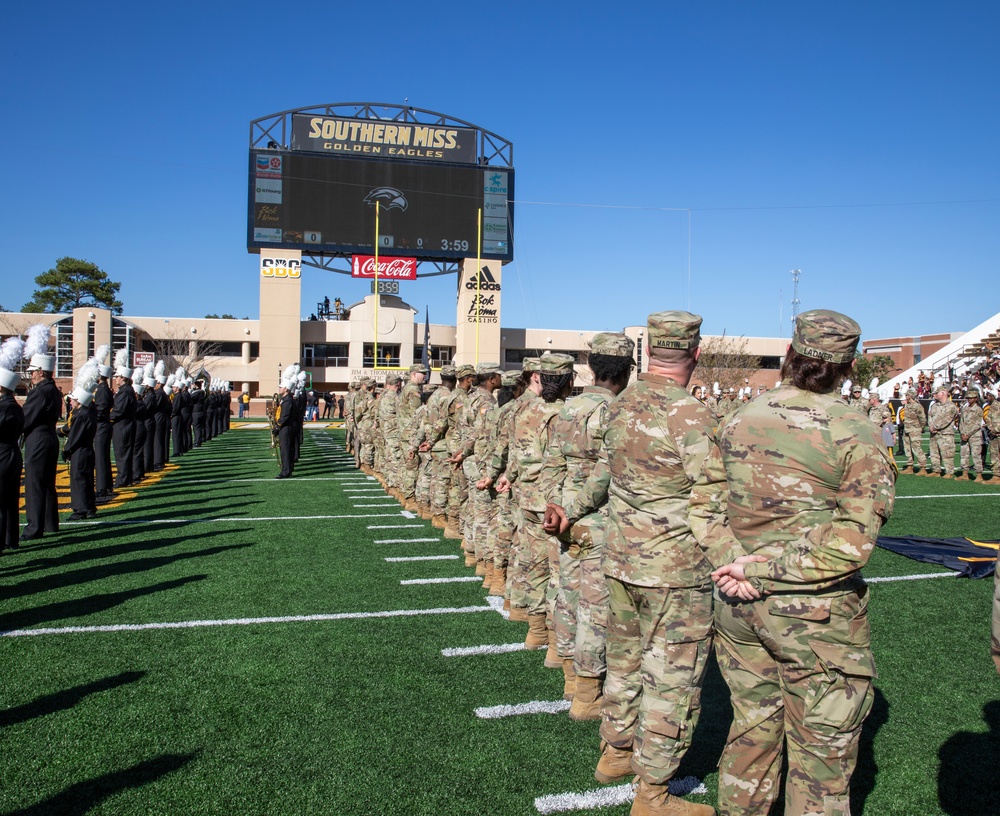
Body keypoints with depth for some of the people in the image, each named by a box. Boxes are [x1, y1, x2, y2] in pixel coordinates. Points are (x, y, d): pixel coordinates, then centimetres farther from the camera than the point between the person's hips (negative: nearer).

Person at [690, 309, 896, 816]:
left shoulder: (741, 420, 1)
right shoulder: (857, 436, -12)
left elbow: (705, 505, 0)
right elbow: (849, 544, -18)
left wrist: (732, 564, -8)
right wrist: (761, 568, -15)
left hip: (739, 604, 5)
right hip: (816, 616, -4)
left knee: (752, 726, 22)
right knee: (822, 750, 12)